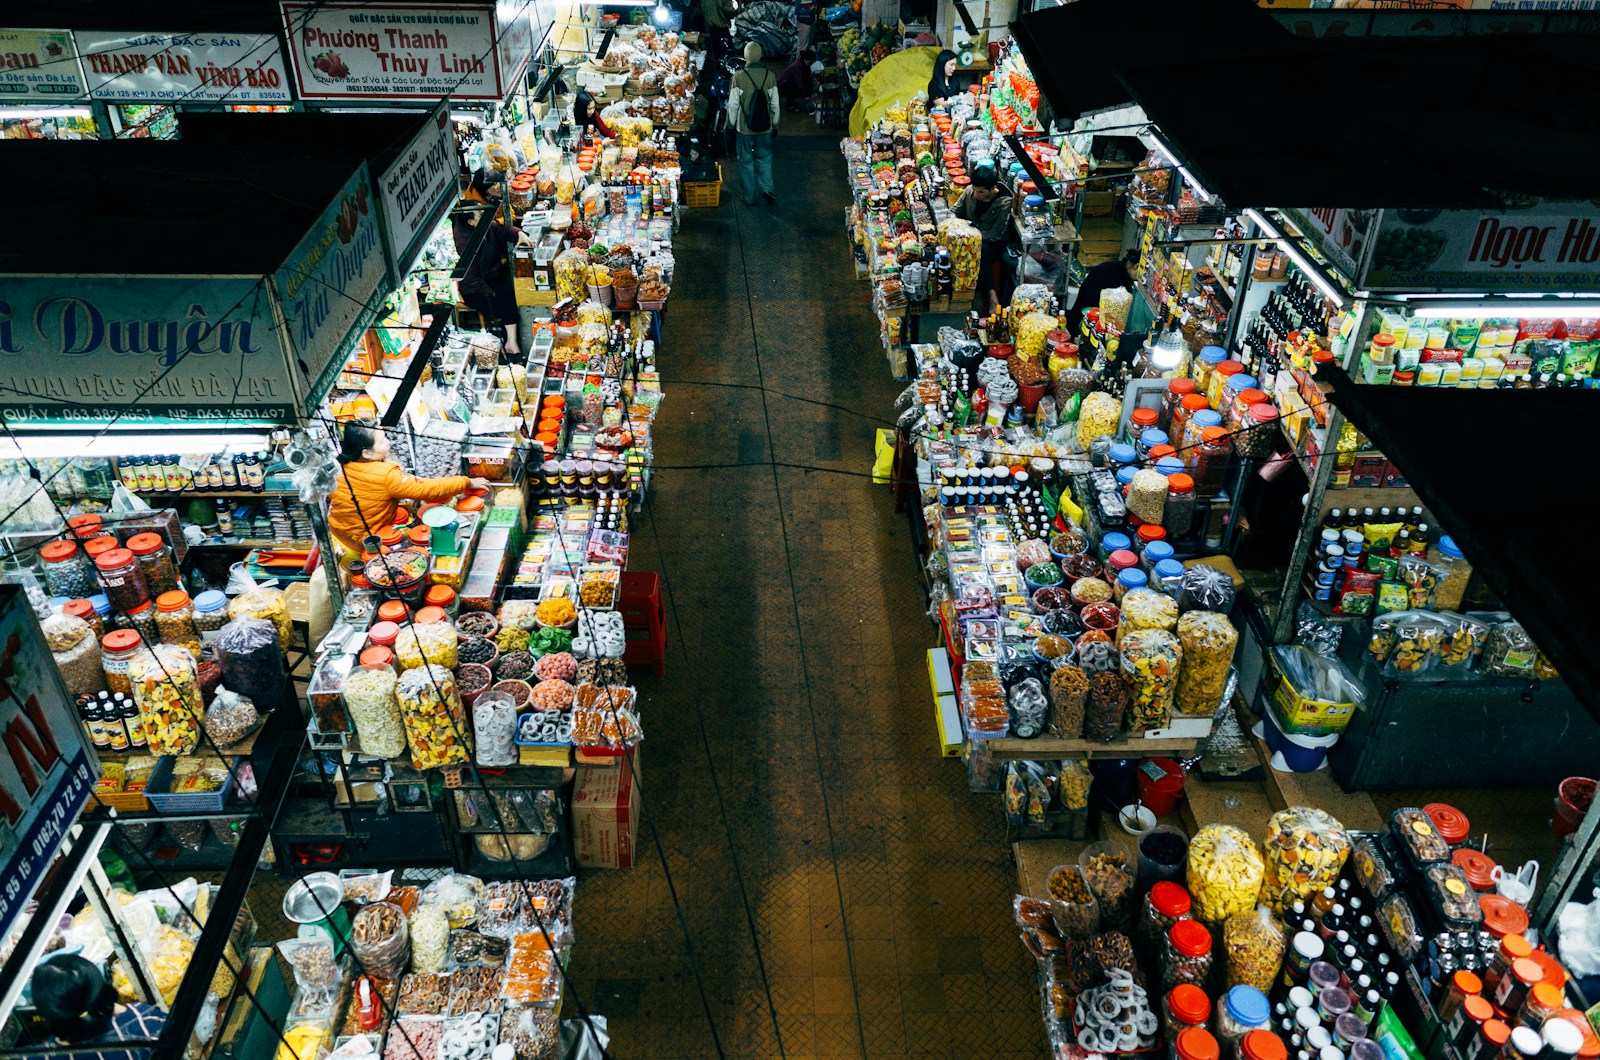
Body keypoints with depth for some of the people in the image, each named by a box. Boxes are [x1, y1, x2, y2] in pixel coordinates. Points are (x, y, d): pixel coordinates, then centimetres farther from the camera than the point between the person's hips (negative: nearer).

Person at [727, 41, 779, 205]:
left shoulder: (739, 77, -14)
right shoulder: (770, 76, -6)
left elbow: (733, 105, -9)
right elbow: (774, 105, 1)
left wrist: (732, 124, 5)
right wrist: (775, 126, 13)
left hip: (744, 127, -2)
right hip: (765, 127, 2)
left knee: (746, 161, 11)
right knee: (765, 158, 19)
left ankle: (749, 197, 17)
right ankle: (766, 188, 2)